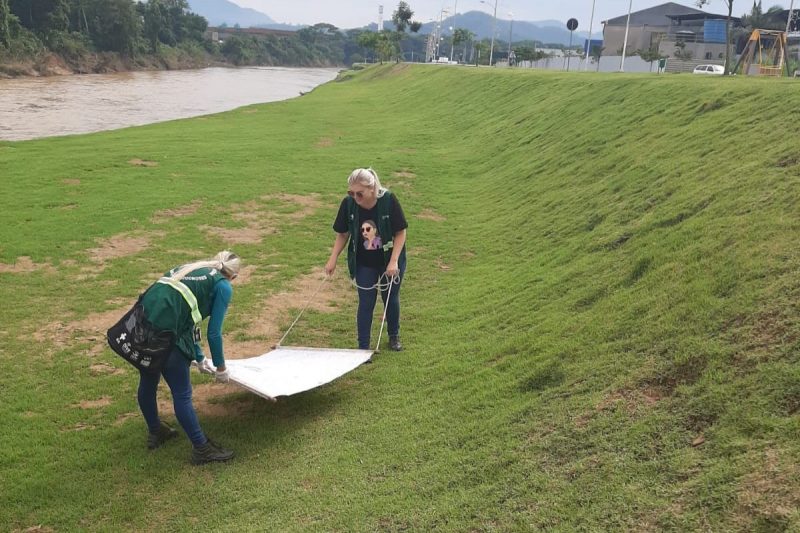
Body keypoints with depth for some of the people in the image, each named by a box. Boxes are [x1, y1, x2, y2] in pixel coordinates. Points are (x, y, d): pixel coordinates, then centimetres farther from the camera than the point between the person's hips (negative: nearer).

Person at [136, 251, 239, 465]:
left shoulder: (191, 270, 28)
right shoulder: (223, 286, 6)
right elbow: (213, 332, 3)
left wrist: (200, 359, 41)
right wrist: (220, 366, 19)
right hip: (163, 330, -8)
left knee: (148, 382, 26)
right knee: (182, 394, 5)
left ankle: (155, 431, 48)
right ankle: (201, 448, 19)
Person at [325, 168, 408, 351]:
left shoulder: (388, 200, -24)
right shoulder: (348, 204, -17)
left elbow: (401, 233, -17)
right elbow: (342, 234, -2)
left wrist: (393, 261, -22)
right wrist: (333, 259, -5)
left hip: (390, 261, -1)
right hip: (364, 264, 1)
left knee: (391, 299, 15)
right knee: (366, 303, 1)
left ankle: (394, 336, 38)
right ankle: (363, 347, 12)